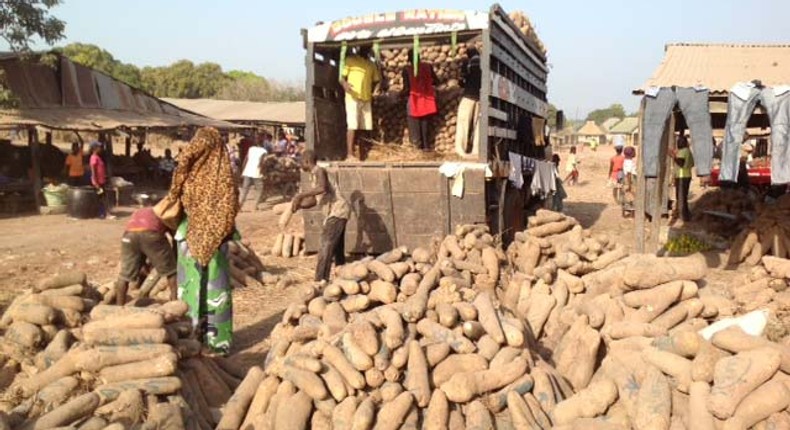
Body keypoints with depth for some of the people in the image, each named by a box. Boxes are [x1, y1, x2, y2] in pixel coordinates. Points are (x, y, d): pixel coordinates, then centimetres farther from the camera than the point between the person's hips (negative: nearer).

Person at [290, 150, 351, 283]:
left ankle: (320, 281, -17)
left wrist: (300, 195, -31)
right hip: (336, 212, 10)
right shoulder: (315, 175, 17)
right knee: (337, 247, 16)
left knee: (325, 247, -14)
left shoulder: (319, 171, -12)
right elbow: (313, 201, 19)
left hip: (337, 212, -10)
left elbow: (322, 188, -34)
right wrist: (298, 205, 4)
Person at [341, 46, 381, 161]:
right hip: (353, 98, -5)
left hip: (366, 99, 5)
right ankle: (350, 154, -12)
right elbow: (341, 76, -4)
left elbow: (376, 80, 21)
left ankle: (362, 154, 11)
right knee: (352, 125, -11)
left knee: (364, 127, 4)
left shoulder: (371, 64, 17)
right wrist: (344, 84, -23)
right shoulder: (350, 60, 2)